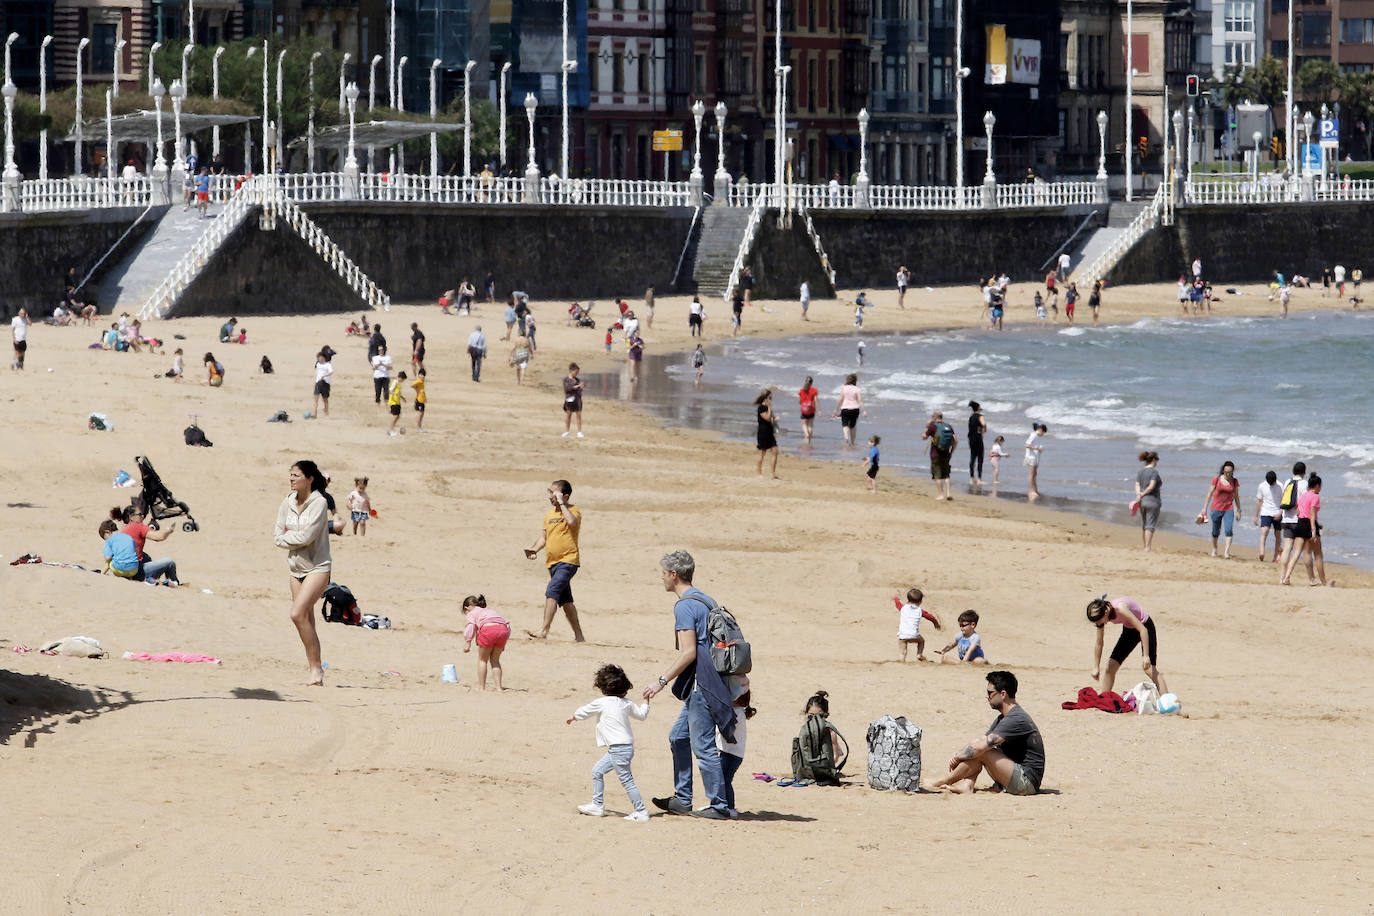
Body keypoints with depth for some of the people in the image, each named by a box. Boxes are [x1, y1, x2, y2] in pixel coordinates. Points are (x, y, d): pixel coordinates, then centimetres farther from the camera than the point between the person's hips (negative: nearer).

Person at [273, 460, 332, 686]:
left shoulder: (318, 503, -13)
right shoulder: (288, 502, 6)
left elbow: (307, 536, -20)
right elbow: (277, 536, 5)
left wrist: (287, 536, -5)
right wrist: (295, 538, -11)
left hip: (317, 566, -7)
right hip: (296, 566, 7)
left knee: (298, 614, -20)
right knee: (306, 621, 7)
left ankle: (316, 668, -13)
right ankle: (315, 671, 12)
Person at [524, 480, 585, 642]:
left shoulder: (574, 511, -4)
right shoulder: (549, 514, 16)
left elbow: (571, 522, -28)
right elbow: (543, 537, 21)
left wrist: (561, 504, -18)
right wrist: (535, 549, 1)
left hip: (568, 561, -8)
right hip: (553, 562, 8)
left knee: (552, 593, -23)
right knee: (565, 601, 11)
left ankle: (544, 631, -27)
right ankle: (578, 636, 18)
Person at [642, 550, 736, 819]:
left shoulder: (685, 606, -14)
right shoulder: (705, 600, 16)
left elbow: (689, 653, -20)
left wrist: (662, 681, -17)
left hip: (700, 684, -10)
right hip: (704, 684, 10)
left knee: (703, 745, -5)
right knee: (678, 737, 18)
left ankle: (718, 805, -3)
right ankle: (682, 799, 21)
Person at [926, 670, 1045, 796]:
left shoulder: (1016, 719, -19)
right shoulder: (1002, 719, 16)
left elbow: (980, 747, -23)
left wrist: (958, 757, -9)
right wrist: (958, 756, -2)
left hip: (1026, 782, -10)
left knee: (978, 750, -17)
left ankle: (938, 784, -6)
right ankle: (967, 786, -11)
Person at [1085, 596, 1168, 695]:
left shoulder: (1121, 608, -36)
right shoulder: (1101, 615, -15)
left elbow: (1143, 629, -32)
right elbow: (1098, 643, -2)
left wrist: (1146, 656, -31)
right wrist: (1096, 668, 2)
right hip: (1129, 630, 6)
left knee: (1149, 669, -20)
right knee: (1110, 667, 1)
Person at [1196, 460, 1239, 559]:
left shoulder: (1235, 482, 1)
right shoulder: (1216, 479, -3)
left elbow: (1236, 496, 11)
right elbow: (1210, 494, 3)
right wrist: (1204, 508, 3)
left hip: (1229, 509, 0)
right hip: (1216, 509, 0)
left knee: (1229, 530, -18)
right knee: (1215, 532, 10)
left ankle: (1226, 552, -21)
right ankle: (1214, 550, 31)